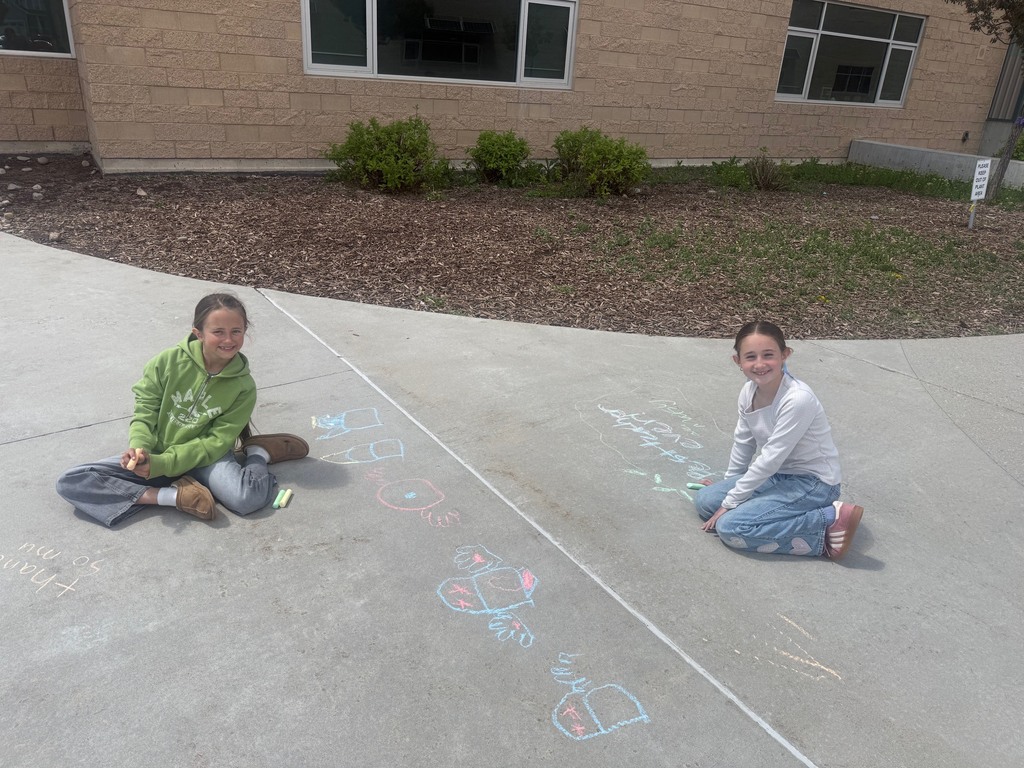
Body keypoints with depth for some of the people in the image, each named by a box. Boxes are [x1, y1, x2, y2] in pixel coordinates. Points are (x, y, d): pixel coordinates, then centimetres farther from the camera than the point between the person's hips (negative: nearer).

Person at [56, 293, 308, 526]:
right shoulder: (167, 362, -10)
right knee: (70, 482, -15)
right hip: (156, 454, 3)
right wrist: (139, 447, -24)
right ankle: (171, 496, -21)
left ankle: (257, 452, -1)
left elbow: (216, 442, -12)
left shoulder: (243, 387, -11)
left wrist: (161, 464, -22)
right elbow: (145, 412, -2)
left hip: (203, 458, -3)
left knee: (247, 499, -34)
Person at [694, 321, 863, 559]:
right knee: (705, 501, 0)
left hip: (812, 483, -8)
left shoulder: (797, 399, -27)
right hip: (777, 475, 8)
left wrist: (729, 502, -17)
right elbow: (743, 443, 10)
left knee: (729, 526, -20)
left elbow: (770, 459, -24)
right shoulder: (749, 392, -5)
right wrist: (728, 484, 18)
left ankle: (830, 520, -13)